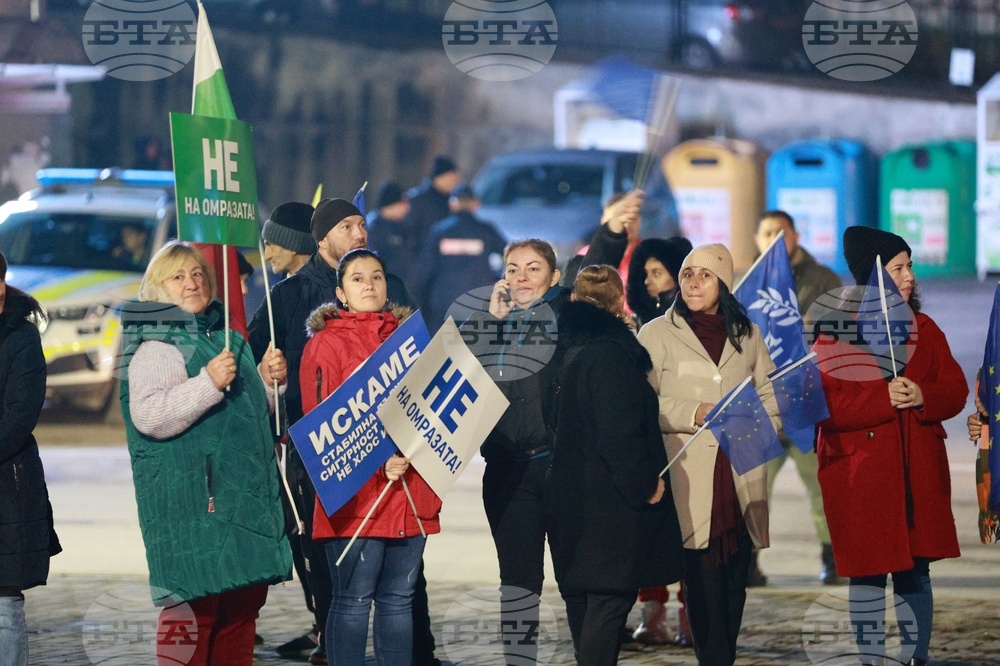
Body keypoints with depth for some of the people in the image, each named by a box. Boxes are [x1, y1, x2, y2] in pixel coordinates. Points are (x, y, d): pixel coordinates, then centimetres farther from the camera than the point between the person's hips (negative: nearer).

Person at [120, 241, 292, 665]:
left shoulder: (224, 336, 18)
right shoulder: (157, 347, -9)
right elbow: (149, 416, -23)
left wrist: (267, 379, 10)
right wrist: (209, 383, -28)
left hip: (242, 497, 9)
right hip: (193, 499, -9)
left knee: (243, 604, 11)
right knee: (195, 606, -11)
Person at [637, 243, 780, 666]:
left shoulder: (746, 335, 15)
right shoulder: (657, 334, 4)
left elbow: (770, 393, 23)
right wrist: (694, 414, -11)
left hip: (740, 472, 4)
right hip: (690, 478, -4)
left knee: (735, 579, 4)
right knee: (704, 579, -11)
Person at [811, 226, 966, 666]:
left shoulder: (923, 329, 10)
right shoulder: (837, 333, -4)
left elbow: (955, 390, 8)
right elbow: (824, 401, -13)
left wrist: (923, 397, -13)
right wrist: (882, 398, -21)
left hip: (919, 471, 4)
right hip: (860, 470, -4)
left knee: (916, 571, 6)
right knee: (869, 572, -2)